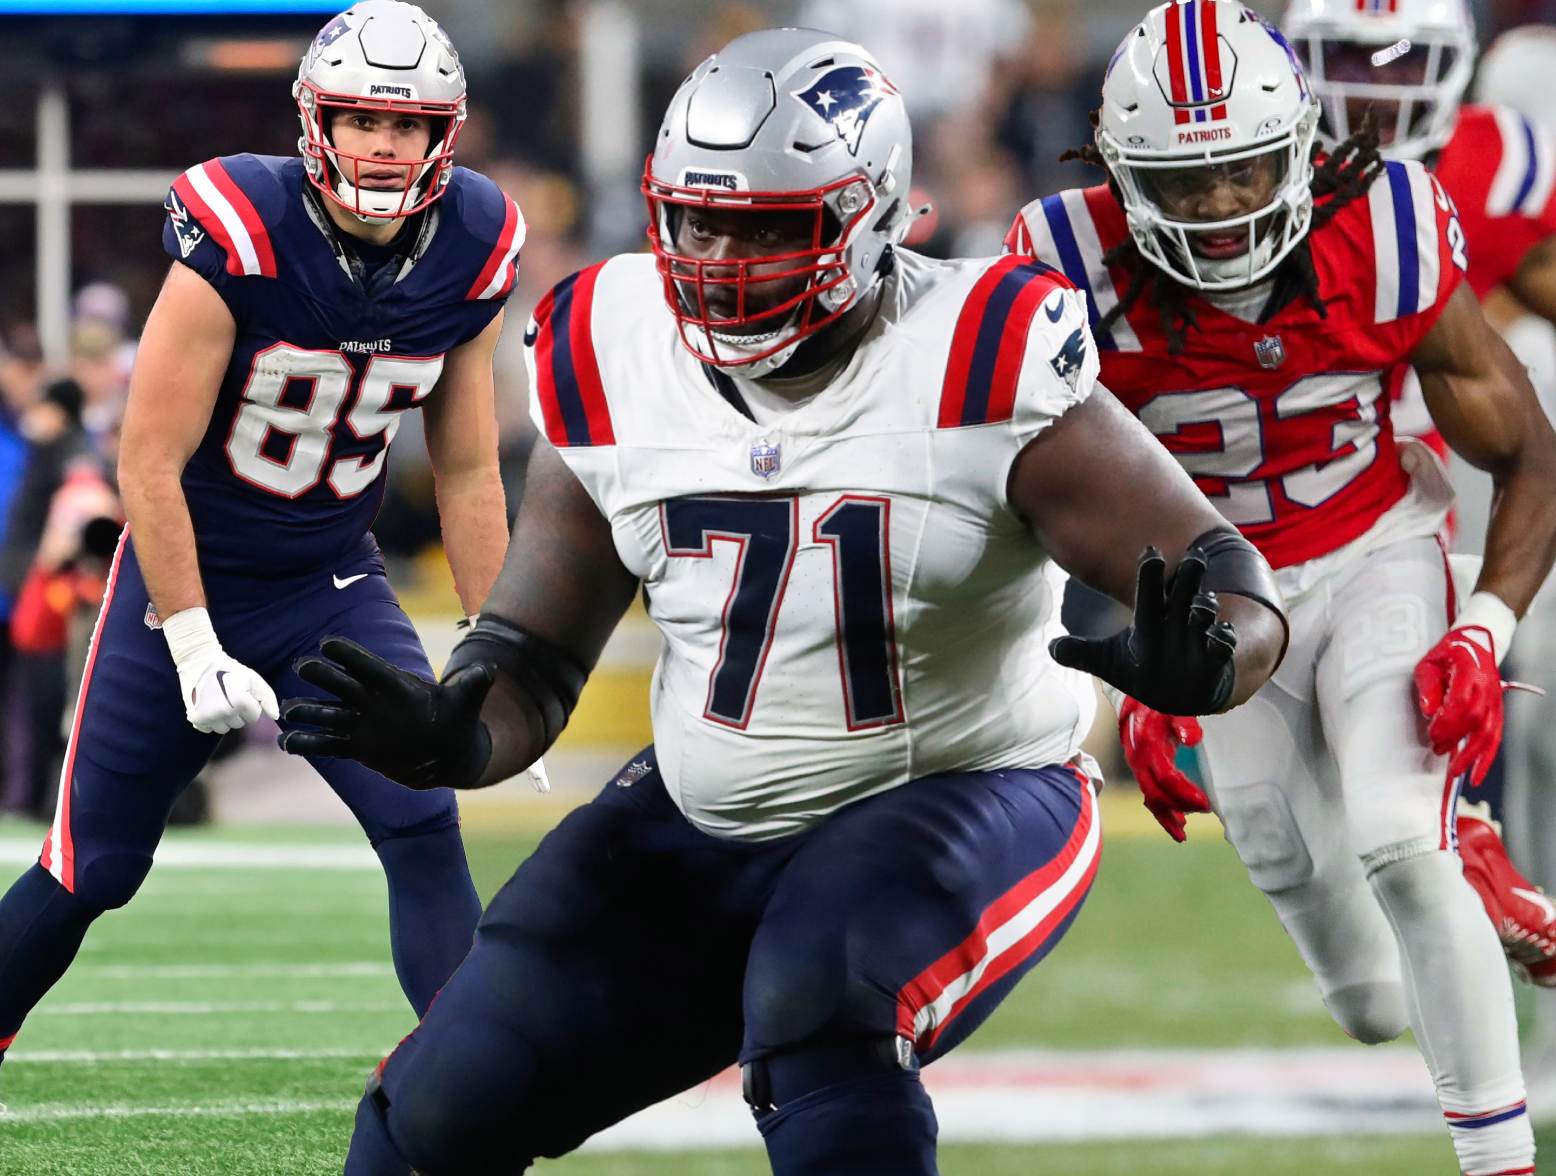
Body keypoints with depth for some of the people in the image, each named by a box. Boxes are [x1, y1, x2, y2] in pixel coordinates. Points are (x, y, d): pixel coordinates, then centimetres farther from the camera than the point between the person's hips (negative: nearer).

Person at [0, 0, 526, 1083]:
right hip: (189, 577, -3)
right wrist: (196, 649, -20)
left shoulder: (470, 256, -9)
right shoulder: (238, 235, -24)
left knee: (425, 831, -16)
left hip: (333, 585, 3)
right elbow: (149, 461, -20)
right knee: (93, 869, 5)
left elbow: (468, 475, 4)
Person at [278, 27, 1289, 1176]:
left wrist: (1199, 659, -44)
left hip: (961, 808, -5)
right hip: (701, 823, 5)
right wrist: (452, 736, -20)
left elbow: (1233, 584, -20)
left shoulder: (977, 367, -20)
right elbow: (536, 653, 3)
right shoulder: (610, 367, -6)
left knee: (818, 1008, -36)